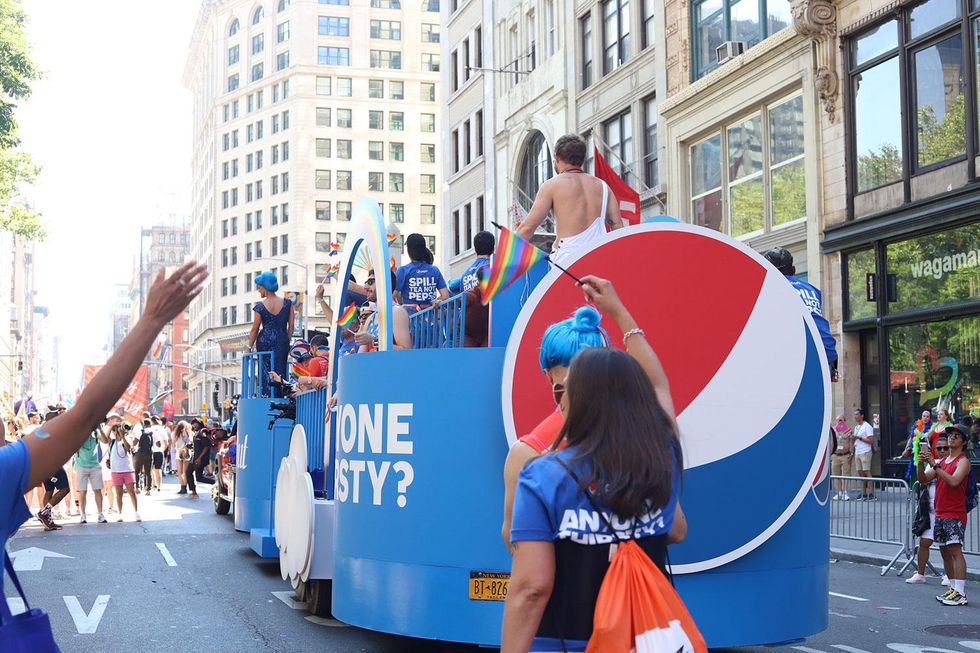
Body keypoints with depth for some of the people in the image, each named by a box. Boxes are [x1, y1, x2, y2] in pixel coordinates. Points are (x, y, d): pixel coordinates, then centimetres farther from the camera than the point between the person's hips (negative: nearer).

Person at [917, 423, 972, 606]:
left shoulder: (963, 461, -6)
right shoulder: (941, 461, 17)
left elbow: (954, 481, -22)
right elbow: (923, 479, 10)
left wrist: (935, 465, -24)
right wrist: (920, 463, -8)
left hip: (955, 515, -8)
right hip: (940, 514, 8)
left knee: (955, 550, -14)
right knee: (944, 551, 10)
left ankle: (961, 594, -17)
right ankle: (953, 588, 18)